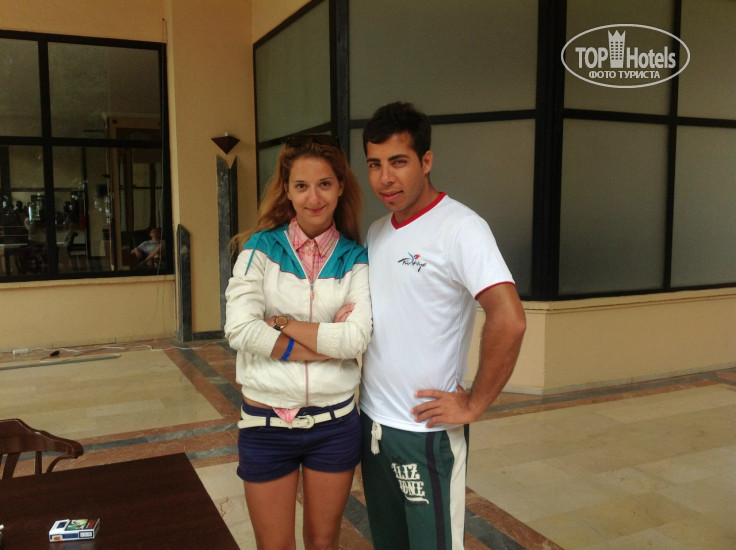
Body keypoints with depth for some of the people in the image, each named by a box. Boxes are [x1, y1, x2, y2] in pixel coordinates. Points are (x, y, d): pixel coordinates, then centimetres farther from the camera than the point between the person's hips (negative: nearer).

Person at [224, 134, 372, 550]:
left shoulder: (356, 260, -2)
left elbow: (357, 339, -16)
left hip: (335, 422, 1)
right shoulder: (261, 248, -5)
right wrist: (329, 343, -17)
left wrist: (283, 323, -15)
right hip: (267, 422, -1)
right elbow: (240, 329, -18)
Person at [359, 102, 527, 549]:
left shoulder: (460, 228, -17)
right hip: (372, 420, 7)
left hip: (425, 429, -7)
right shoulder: (377, 232, 8)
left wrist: (474, 404, -20)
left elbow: (509, 320, -28)